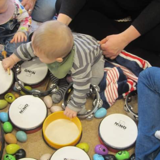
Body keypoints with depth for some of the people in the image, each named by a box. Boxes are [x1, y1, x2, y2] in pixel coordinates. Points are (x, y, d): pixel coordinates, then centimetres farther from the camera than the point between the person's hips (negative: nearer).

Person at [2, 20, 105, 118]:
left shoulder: (79, 66, -49)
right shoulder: (50, 45, -34)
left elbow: (81, 88, -37)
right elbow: (29, 48, -14)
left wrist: (74, 107, -23)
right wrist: (13, 59, -6)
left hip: (94, 54, -5)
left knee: (95, 77, -23)